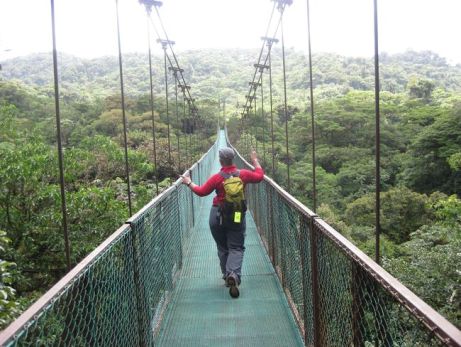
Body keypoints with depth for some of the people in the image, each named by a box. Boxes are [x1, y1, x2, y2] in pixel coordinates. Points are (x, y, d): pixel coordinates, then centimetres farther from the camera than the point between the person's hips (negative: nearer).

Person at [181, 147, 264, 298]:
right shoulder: (243, 174, -4)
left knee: (222, 248, 15)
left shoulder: (217, 178, -10)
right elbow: (260, 176, 12)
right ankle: (234, 274, -22)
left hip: (218, 216, 0)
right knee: (236, 248, 1)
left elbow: (201, 191, -3)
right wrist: (255, 160, 26)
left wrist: (189, 183, 13)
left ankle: (227, 275, 20)